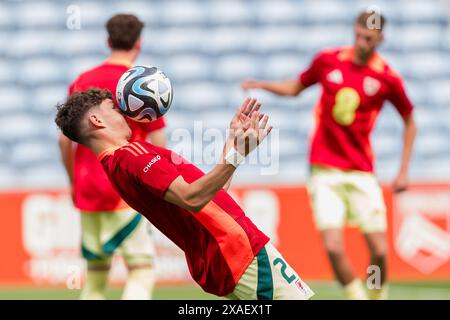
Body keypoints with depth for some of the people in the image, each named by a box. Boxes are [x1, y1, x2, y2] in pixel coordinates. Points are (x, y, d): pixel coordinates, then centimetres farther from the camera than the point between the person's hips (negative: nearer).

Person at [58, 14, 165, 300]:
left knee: (95, 271, 14)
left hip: (87, 191, 5)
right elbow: (158, 143, -10)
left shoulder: (81, 82, 7)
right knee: (142, 268, -6)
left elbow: (64, 139, 9)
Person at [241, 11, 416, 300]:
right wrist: (262, 85, 1)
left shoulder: (388, 78, -3)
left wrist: (404, 171, 5)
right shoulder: (328, 60, 1)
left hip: (361, 173, 0)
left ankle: (379, 295, 22)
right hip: (325, 170, 1)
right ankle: (357, 296, 8)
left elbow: (410, 121, 10)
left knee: (379, 250, -5)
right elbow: (296, 87, 19)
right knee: (333, 247, -14)